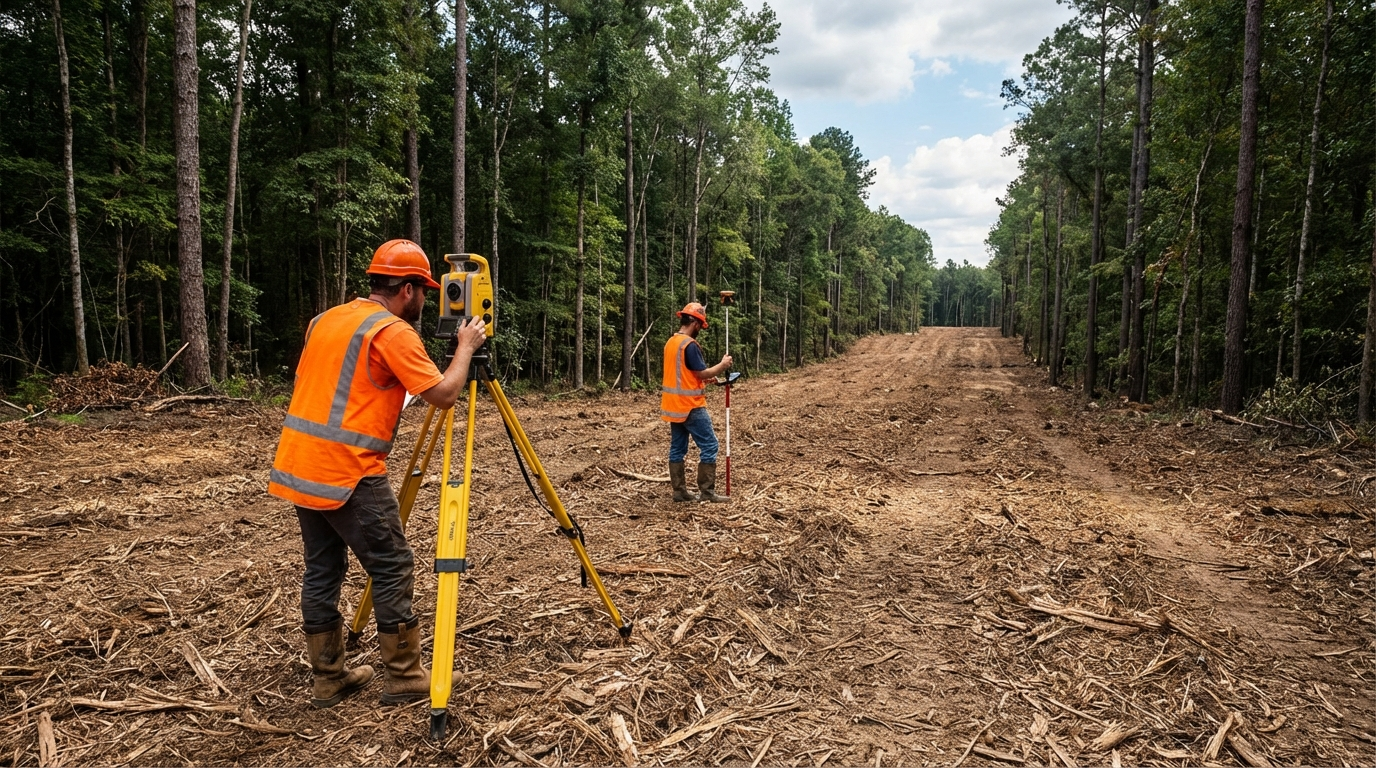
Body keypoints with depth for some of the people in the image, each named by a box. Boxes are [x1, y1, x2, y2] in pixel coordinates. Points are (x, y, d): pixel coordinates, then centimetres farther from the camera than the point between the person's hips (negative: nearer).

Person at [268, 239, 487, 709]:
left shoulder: (324, 320, 15)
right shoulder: (393, 331, -11)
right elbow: (442, 394, -15)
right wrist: (466, 346, -1)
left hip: (298, 466, 9)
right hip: (348, 472, -9)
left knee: (322, 569, 14)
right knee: (392, 569, 2)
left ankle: (328, 679, 23)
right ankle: (405, 678, 10)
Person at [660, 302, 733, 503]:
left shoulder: (670, 342, 12)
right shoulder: (690, 345, -17)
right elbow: (702, 373, -17)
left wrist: (704, 379, 17)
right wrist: (722, 365, -3)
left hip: (674, 404, 9)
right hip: (690, 406, -9)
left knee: (677, 448, 10)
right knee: (709, 446, -3)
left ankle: (679, 491, 13)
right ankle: (707, 492, -3)